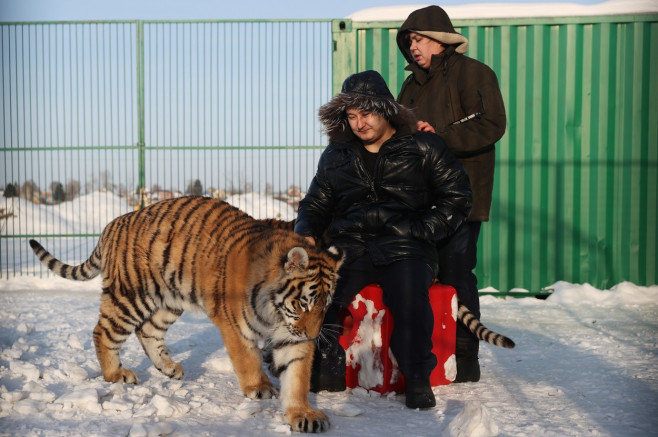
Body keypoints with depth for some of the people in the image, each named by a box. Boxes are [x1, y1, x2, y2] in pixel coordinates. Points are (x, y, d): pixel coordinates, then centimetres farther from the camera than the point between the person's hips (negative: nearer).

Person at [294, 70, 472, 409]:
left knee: (409, 294, -36)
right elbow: (315, 204, 27)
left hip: (404, 249, -3)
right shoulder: (336, 155, 20)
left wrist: (420, 231, -6)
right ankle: (327, 371, -12)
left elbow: (457, 196, 7)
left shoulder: (423, 147, 9)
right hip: (349, 246, 3)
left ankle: (417, 379, -17)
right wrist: (306, 232, 4)